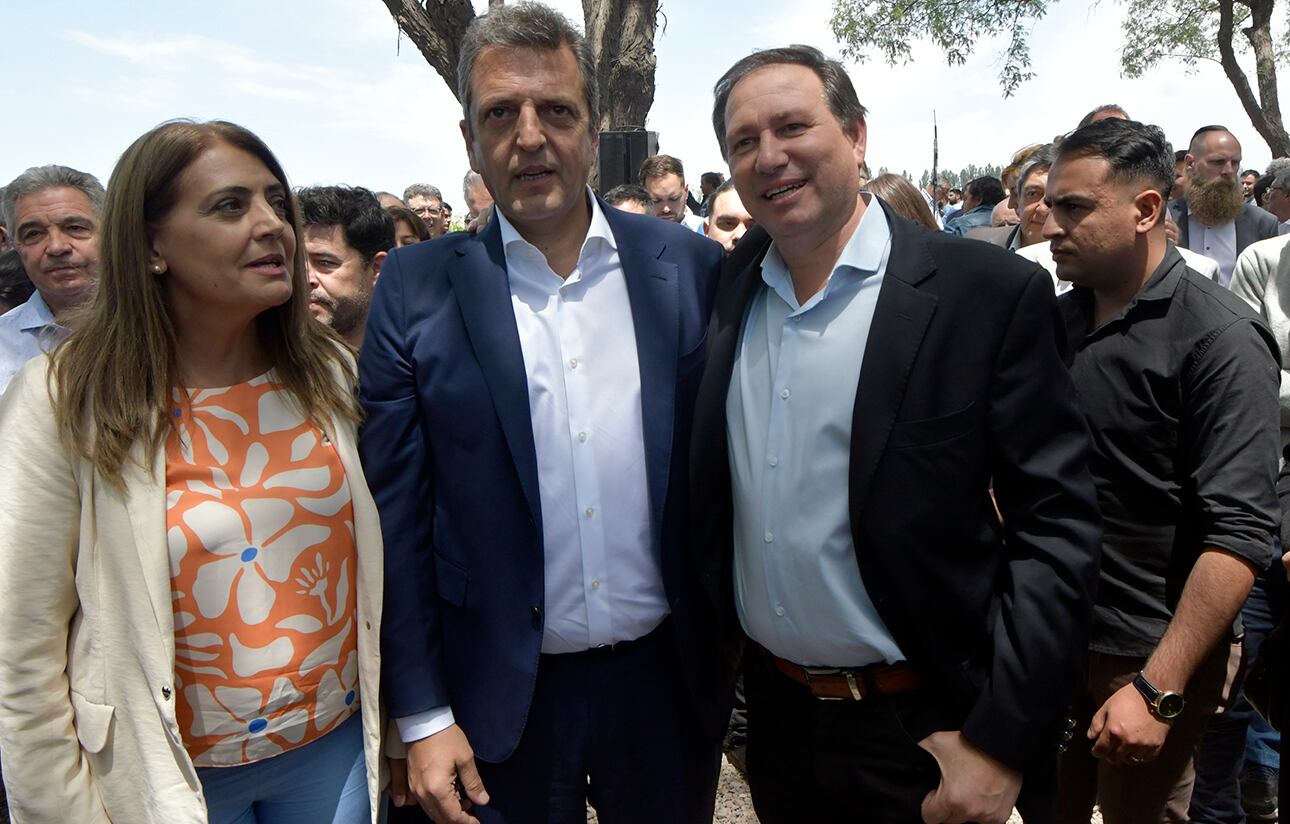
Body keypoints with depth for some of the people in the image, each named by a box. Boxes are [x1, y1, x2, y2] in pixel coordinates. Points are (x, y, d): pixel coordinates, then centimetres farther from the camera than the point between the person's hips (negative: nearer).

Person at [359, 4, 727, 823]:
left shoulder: (691, 266, -4)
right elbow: (397, 517, -5)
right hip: (502, 698, -1)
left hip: (669, 680, 2)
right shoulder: (417, 289, -6)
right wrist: (423, 717, -5)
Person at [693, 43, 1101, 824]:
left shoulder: (991, 292, -14)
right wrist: (718, 635, 6)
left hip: (924, 733, -4)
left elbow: (1057, 525, -14)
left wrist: (1001, 742, -17)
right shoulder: (728, 291, 0)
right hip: (775, 714, 5)